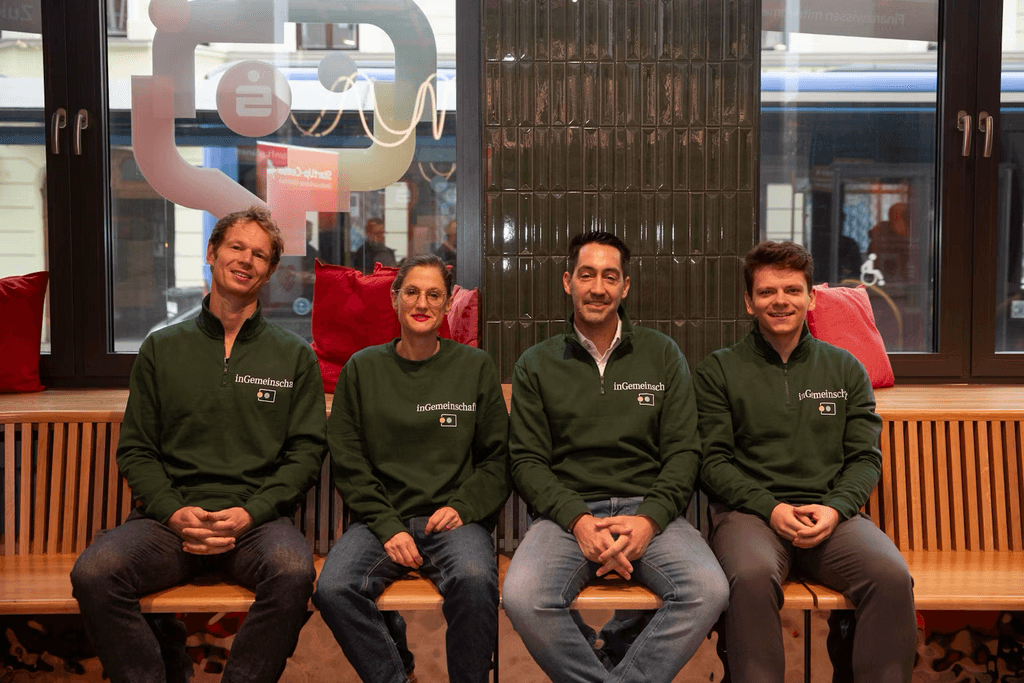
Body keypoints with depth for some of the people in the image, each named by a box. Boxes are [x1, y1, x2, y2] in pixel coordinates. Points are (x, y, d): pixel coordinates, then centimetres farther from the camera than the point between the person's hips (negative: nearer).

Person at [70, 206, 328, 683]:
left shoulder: (295, 357, 12)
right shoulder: (161, 349, 15)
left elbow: (307, 451, 5)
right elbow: (135, 450, 11)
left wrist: (250, 513, -10)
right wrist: (174, 511, -7)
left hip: (258, 517, -1)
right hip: (170, 515, 1)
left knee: (293, 572, -34)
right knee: (93, 573, -27)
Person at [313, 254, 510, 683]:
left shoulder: (475, 366, 10)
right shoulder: (363, 369, 10)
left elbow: (497, 458, 10)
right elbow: (348, 463, 6)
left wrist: (462, 507, -7)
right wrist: (387, 526, -7)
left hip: (456, 519, -1)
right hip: (381, 518, 1)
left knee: (475, 579, -34)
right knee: (332, 588, -28)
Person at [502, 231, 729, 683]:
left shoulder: (662, 355, 13)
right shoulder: (536, 365, 11)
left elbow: (683, 451, 7)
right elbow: (527, 460, 4)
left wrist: (649, 519, -11)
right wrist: (579, 520, -13)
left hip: (649, 511, 1)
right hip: (566, 513, 0)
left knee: (709, 591, -29)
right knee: (522, 597, -31)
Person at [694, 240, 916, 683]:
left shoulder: (845, 369, 18)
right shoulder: (719, 371, 10)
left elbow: (865, 457, 13)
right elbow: (713, 460, 3)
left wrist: (835, 508, -7)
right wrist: (770, 508, -11)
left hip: (830, 514, 3)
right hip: (748, 510, -2)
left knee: (892, 575, -27)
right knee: (752, 575, -36)